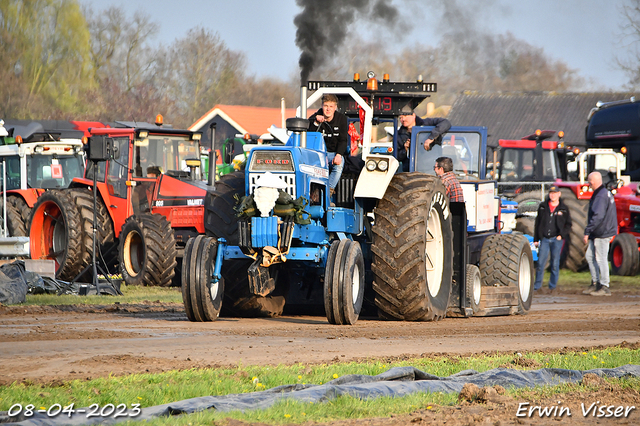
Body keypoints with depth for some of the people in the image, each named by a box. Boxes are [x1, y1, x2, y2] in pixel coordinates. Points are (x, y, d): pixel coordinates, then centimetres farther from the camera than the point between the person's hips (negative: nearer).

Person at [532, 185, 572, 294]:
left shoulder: (563, 209, 4)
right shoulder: (543, 207, 8)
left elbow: (568, 224, 10)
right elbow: (537, 223, 12)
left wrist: (562, 235, -5)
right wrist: (536, 239, 8)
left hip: (557, 239, -1)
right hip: (544, 239, 1)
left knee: (555, 264, 1)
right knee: (540, 263, -3)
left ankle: (552, 286, 9)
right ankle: (537, 285, 6)